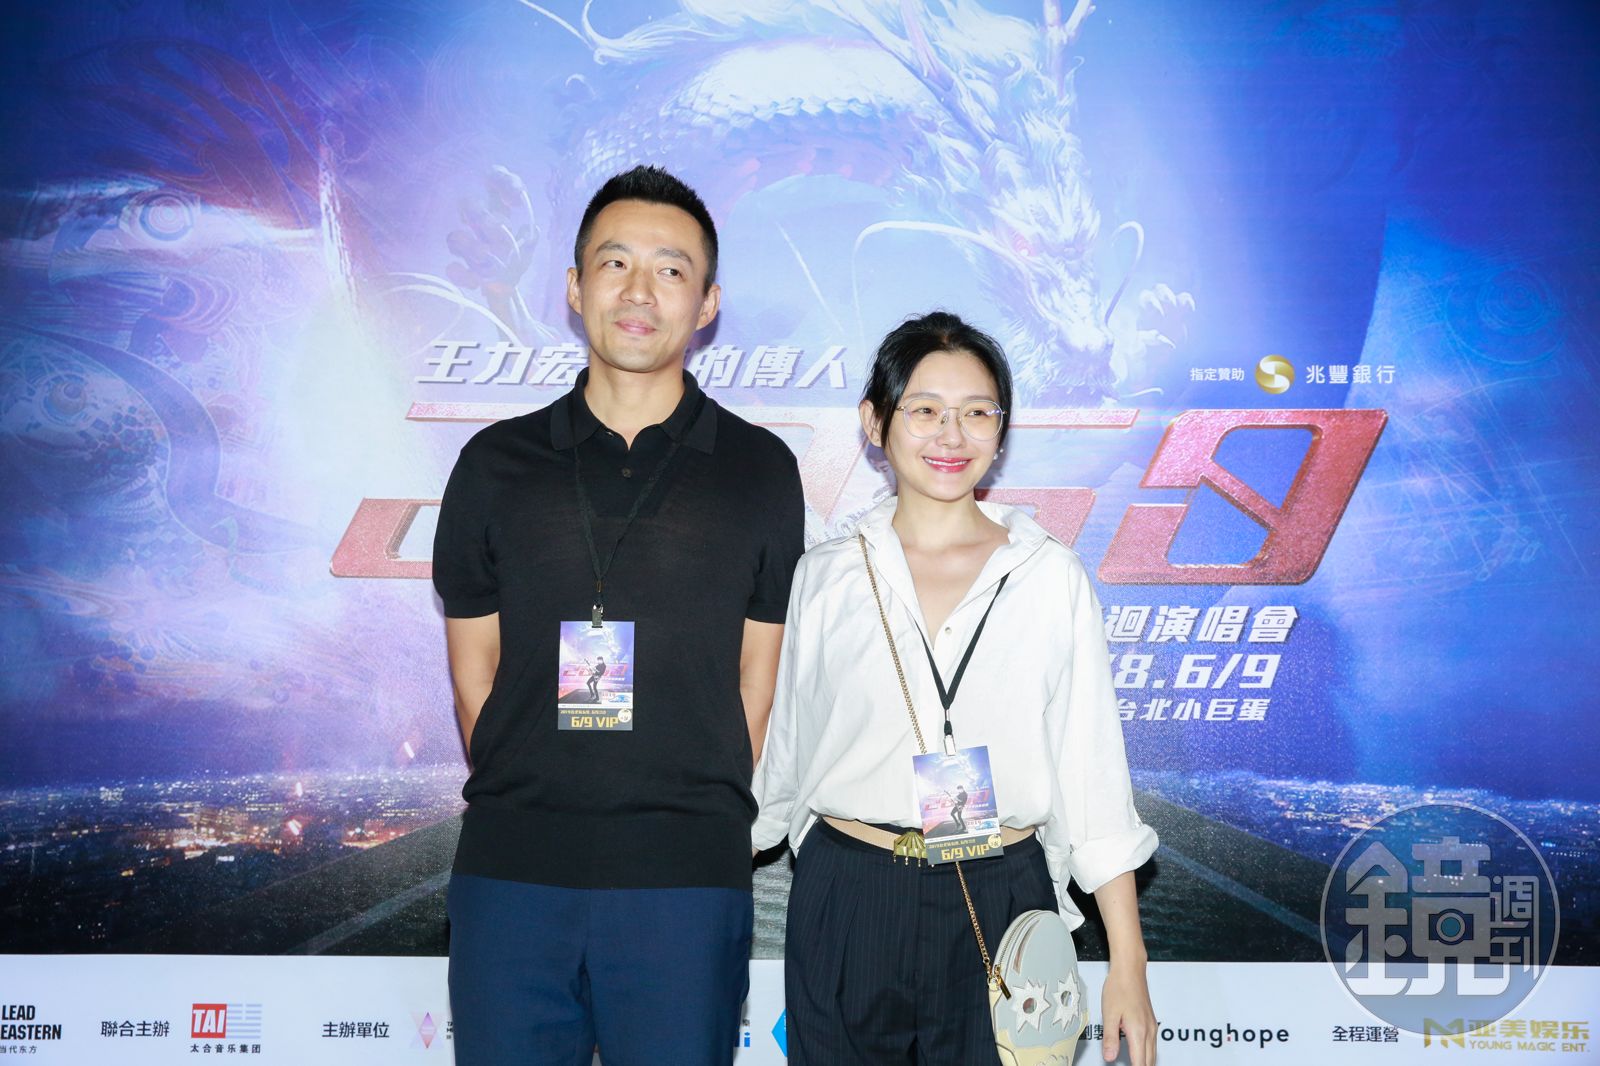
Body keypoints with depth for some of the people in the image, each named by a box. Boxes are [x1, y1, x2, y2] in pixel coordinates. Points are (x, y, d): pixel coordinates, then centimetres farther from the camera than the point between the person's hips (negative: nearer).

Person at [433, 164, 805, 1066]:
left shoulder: (759, 469, 4)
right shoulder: (497, 462, 7)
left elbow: (760, 676, 5)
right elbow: (473, 666, 9)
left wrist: (706, 815, 1)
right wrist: (522, 805, 2)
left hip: (688, 877, -1)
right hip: (510, 869, 2)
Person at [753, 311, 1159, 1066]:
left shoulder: (1051, 577, 1)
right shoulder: (825, 577, 2)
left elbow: (1093, 778, 1)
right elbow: (776, 757, 9)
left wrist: (1128, 965, -1)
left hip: (1002, 909, 0)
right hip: (846, 908, 1)